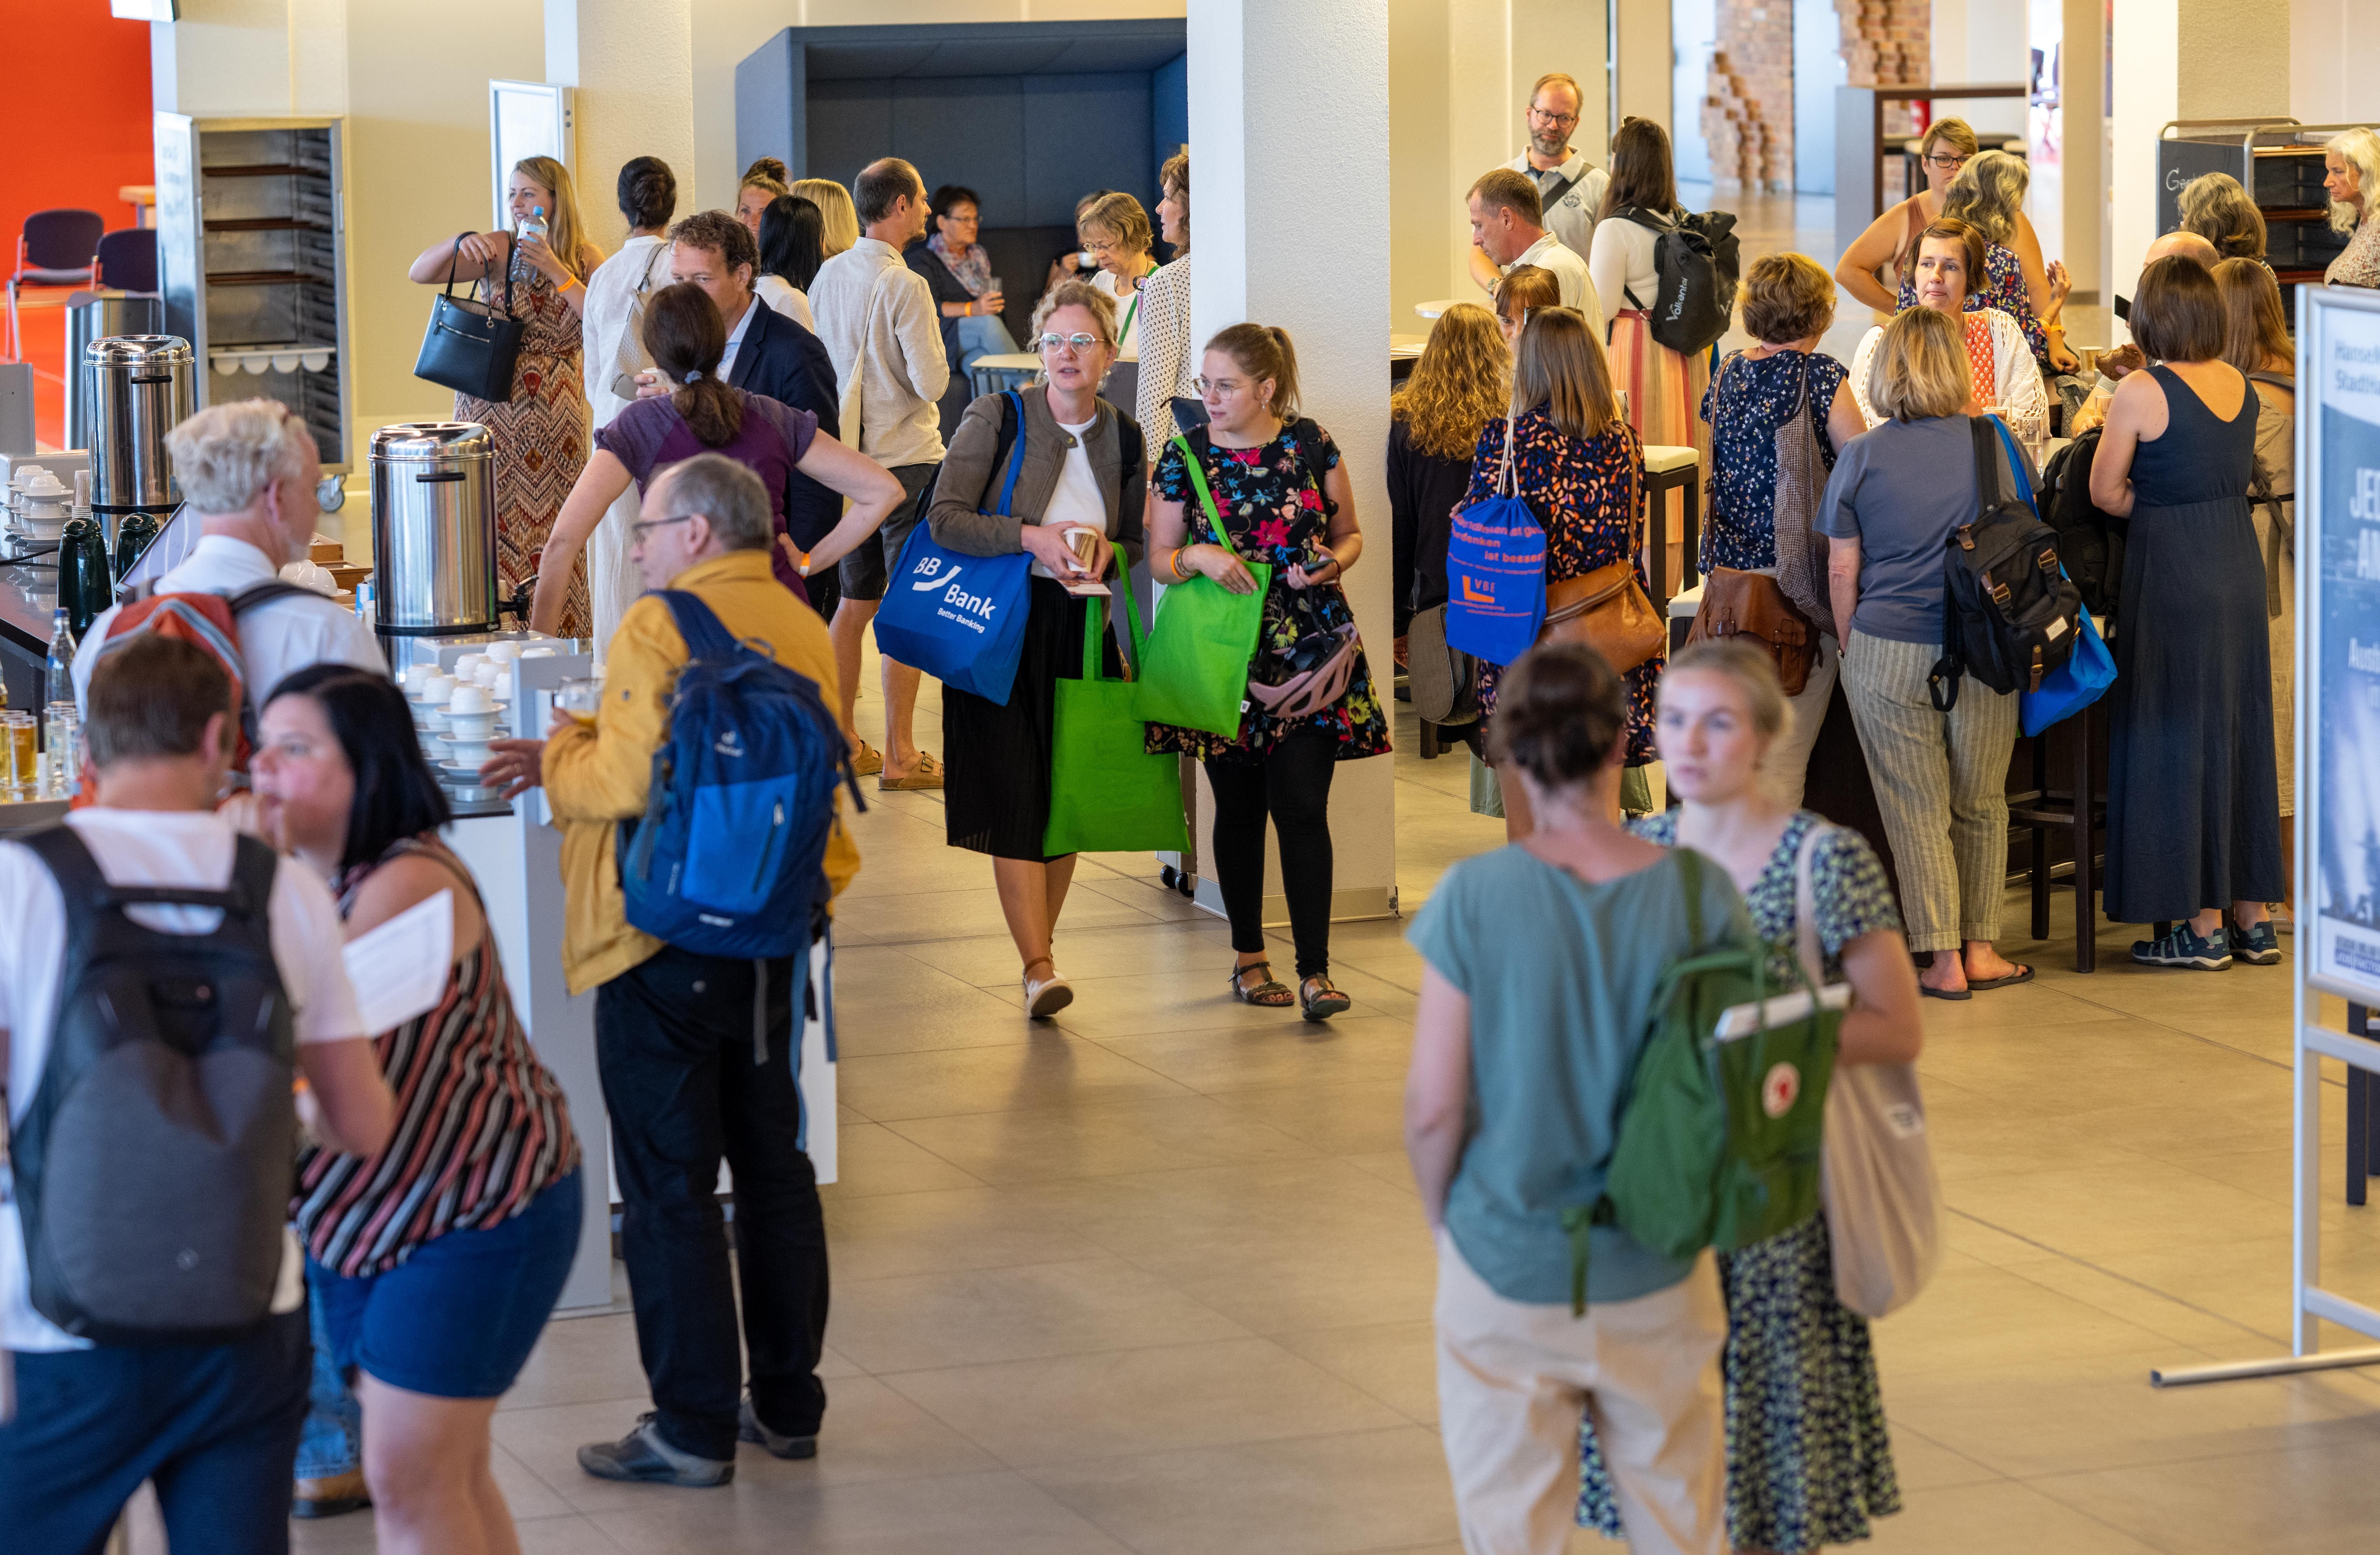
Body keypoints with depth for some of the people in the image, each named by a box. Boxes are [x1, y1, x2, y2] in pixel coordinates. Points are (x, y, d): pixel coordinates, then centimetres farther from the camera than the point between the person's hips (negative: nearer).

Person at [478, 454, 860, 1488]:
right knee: (774, 1170, 15)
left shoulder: (662, 628, -15)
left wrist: (560, 758, 1)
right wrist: (576, 755, 15)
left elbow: (627, 782, -20)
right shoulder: (800, 630, 9)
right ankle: (787, 1404, 23)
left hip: (666, 942, -7)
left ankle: (693, 1430, 3)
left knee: (668, 1187, 0)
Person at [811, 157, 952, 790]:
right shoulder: (904, 286, -17)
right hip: (905, 459, -7)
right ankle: (899, 757, -1)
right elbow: (931, 382, -18)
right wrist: (937, 363, 2)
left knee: (855, 601, 16)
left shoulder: (830, 275, 4)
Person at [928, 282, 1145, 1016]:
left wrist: (1108, 552, -5)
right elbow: (944, 518, -11)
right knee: (1016, 794, -11)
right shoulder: (997, 418, -4)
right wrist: (1032, 537, -22)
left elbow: (1135, 542, 18)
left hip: (1081, 627, 4)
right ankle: (1038, 968, -14)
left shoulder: (1124, 438, 9)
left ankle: (1040, 948, 18)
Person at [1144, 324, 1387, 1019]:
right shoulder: (1185, 456, 2)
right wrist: (1197, 556, -16)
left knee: (1302, 806, -8)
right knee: (1239, 808, 9)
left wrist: (1334, 561, -11)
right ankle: (1249, 957, 23)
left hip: (1308, 648, -1)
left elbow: (1350, 533, 11)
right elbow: (1159, 559, 6)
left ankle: (1315, 971, -8)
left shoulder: (1312, 445, 1)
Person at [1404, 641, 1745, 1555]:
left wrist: (1439, 1212, 6)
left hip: (1506, 1273, -2)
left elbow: (1435, 1107, -13)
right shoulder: (1697, 893, -11)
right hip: (1657, 1276, 2)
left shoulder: (1476, 895, -16)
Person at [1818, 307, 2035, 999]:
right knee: (1981, 805, 15)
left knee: (1916, 810, 5)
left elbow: (1841, 571, 0)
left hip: (1888, 650, -1)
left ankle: (1943, 960, 4)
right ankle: (1980, 948, 19)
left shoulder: (1861, 458, -2)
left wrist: (1852, 649, 12)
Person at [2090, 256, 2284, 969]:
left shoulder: (2142, 391, -14)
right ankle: (2255, 916, 17)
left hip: (2173, 575, -6)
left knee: (2181, 740, 1)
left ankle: (2204, 925, 3)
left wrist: (2157, 512, 4)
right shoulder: (2240, 385, 4)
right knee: (2243, 732, 12)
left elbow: (2106, 493, -7)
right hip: (2240, 566, 6)